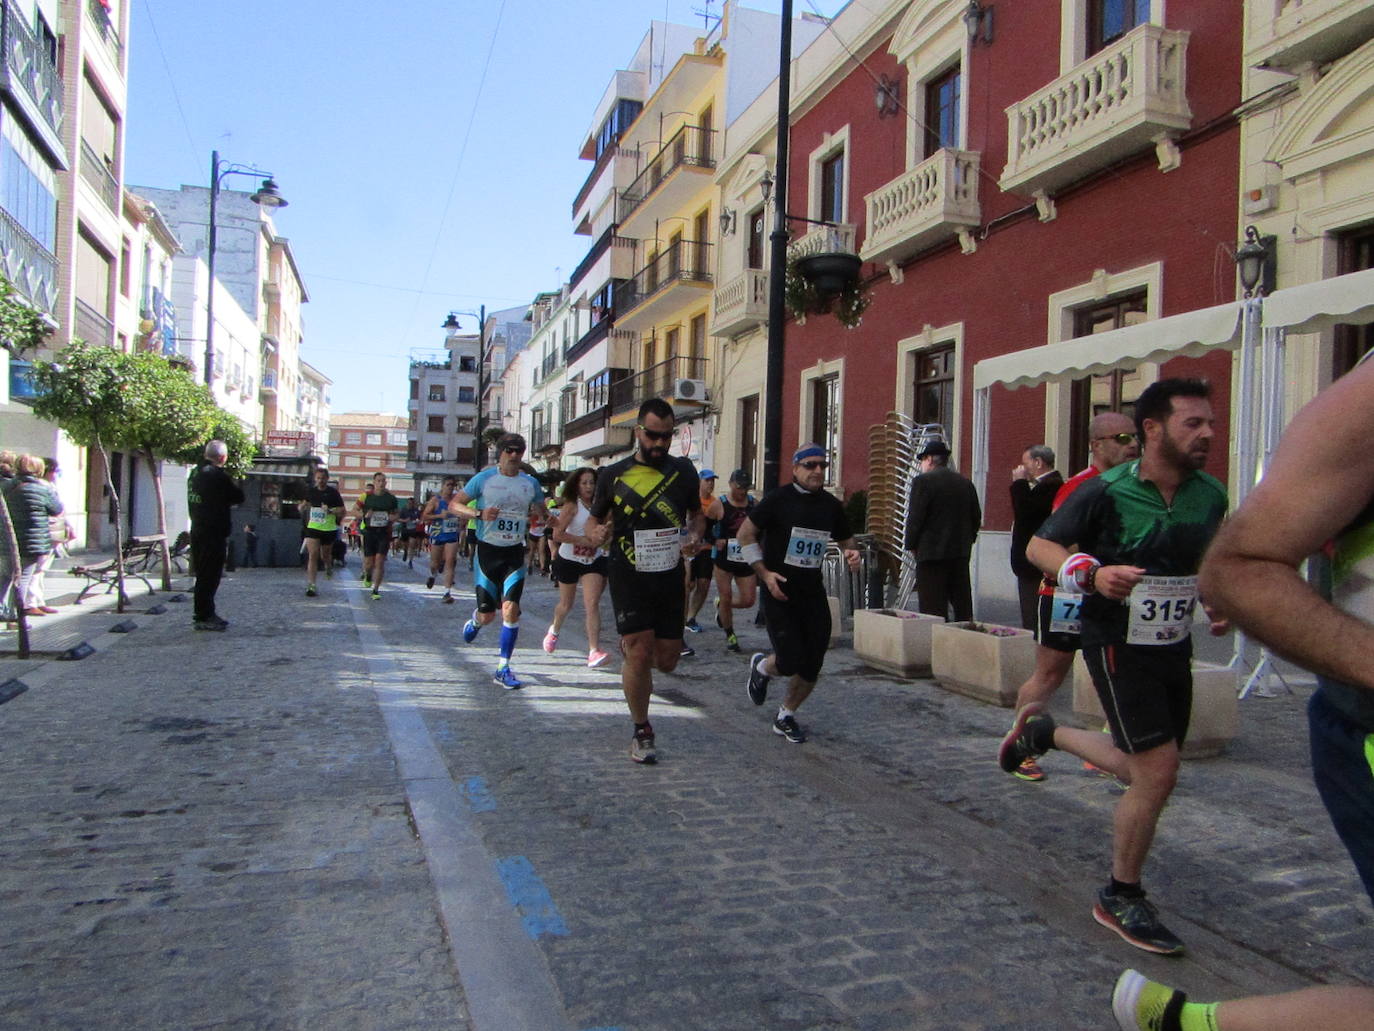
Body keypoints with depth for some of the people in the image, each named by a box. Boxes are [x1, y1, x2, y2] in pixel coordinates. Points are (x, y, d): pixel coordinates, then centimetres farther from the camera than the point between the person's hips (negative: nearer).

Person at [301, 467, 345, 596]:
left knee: (325, 555, 13)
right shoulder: (310, 491, 6)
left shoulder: (333, 492, -4)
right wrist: (303, 506, 0)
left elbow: (342, 511, -5)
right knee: (312, 555, -10)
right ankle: (311, 585, -9)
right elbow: (303, 506, 24)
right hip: (312, 528, 1)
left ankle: (329, 566, 49)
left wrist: (330, 510, -21)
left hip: (329, 529, -1)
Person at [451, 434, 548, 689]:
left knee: (511, 608, -12)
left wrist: (538, 514, -5)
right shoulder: (484, 478, -3)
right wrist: (479, 513, -18)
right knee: (487, 615, 3)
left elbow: (542, 510, 20)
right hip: (487, 550, -1)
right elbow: (454, 505, -1)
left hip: (515, 553, 1)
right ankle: (475, 621, 43)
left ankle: (503, 669, 0)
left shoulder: (531, 483, 6)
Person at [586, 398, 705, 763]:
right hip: (628, 576, -2)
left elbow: (696, 514, 18)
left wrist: (694, 537, -5)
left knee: (667, 661, 6)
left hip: (670, 576, 2)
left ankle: (629, 647, 42)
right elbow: (593, 519, 11)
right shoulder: (613, 475, 1)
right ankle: (642, 732, 12)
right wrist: (596, 533, -13)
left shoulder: (684, 471, 5)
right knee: (640, 654, -9)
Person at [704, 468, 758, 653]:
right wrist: (715, 540, -13)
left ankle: (721, 605, 32)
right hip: (724, 559, -3)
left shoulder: (754, 503, 4)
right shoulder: (718, 504, -6)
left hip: (746, 559, 3)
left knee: (748, 600, 1)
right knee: (726, 597, 1)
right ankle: (730, 635, 21)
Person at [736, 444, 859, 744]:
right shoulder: (779, 499, -8)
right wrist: (764, 573, -10)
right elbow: (745, 533, -3)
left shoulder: (831, 505, 6)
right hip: (779, 591, -5)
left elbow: (846, 540, 20)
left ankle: (786, 716, 26)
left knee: (813, 666, 3)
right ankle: (761, 666, 25)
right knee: (791, 661, -12)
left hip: (813, 592, 5)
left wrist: (851, 554, -5)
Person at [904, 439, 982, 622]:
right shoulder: (965, 483, 11)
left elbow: (915, 517, -13)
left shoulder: (923, 481, -9)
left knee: (933, 608, -3)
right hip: (961, 553, 7)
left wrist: (911, 545, -1)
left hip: (932, 553, -6)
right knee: (963, 606, 14)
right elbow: (976, 517, 13)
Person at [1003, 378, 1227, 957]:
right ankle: (1120, 899, 10)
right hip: (1117, 644, -7)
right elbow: (1039, 546, -10)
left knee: (1148, 772, 14)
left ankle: (1043, 732, 39)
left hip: (1174, 648, 7)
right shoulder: (1107, 492, -16)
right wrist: (1093, 574, -27)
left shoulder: (1210, 496, 2)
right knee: (1158, 770, -11)